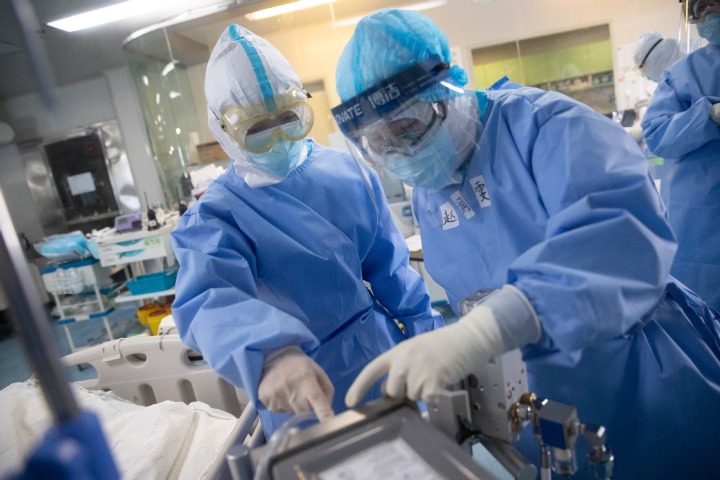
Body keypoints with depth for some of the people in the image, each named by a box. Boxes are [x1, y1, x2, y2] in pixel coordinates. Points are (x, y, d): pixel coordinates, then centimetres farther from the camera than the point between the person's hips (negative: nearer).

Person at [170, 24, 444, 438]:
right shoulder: (215, 215, -14)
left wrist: (432, 336, 6)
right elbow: (211, 302, -33)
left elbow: (390, 266, 3)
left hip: (387, 359, 3)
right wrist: (271, 356, -53)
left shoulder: (348, 171, -5)